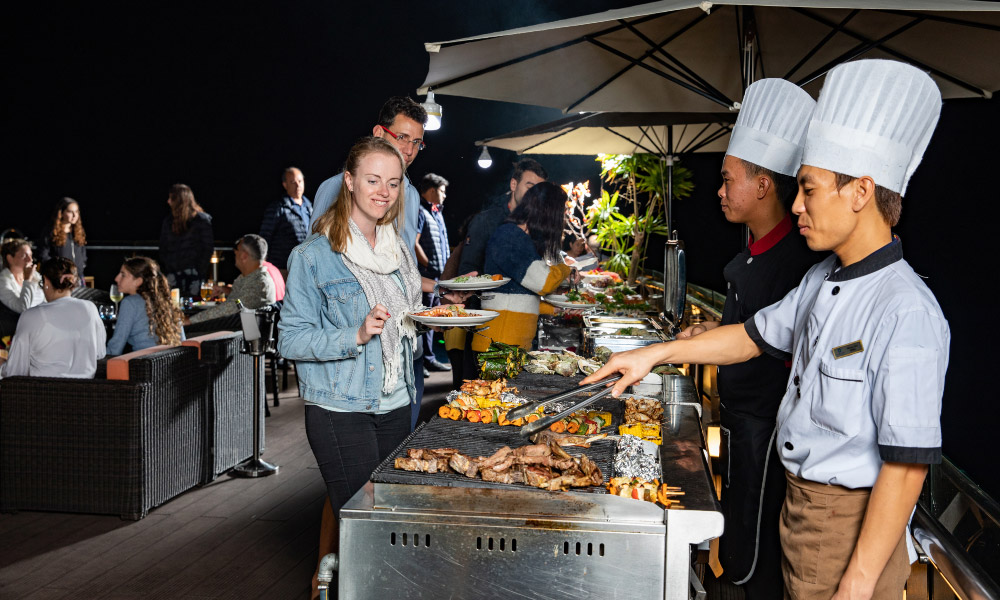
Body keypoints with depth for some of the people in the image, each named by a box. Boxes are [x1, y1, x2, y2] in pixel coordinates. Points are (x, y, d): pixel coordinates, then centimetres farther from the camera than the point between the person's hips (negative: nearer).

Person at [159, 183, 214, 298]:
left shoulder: (202, 220, 0)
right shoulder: (168, 221, 14)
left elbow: (208, 248, -2)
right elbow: (163, 249, 16)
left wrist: (201, 271, -7)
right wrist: (165, 271, 7)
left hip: (194, 272, -4)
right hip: (173, 273, 4)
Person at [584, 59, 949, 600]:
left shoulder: (905, 313, -25)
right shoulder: (823, 280, 4)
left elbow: (906, 465, -25)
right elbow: (755, 336, 18)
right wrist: (658, 353, 11)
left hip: (853, 523, -8)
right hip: (798, 504, 8)